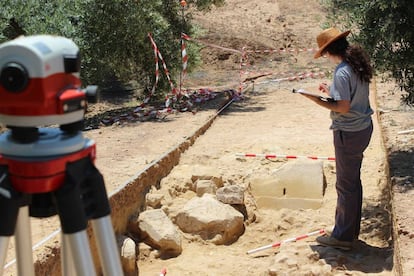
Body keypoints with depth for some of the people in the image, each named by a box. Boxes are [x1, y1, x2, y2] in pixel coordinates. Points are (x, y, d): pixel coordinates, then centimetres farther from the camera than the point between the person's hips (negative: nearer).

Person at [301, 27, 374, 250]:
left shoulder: (342, 73, -23)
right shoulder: (358, 64, 5)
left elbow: (343, 107, -25)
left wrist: (319, 101, -14)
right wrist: (331, 91, 12)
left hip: (349, 133, -10)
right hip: (363, 127, 10)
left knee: (346, 185, 2)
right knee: (354, 181, 20)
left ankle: (342, 237, 14)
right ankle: (351, 229, 35)